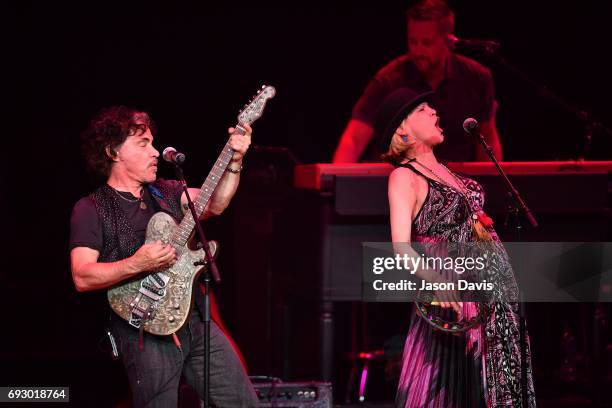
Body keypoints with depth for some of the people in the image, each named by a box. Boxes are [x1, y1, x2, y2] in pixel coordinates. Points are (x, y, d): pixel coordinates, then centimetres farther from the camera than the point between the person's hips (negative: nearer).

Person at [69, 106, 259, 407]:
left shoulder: (165, 192, 15)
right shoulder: (91, 209, -4)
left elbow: (214, 204, 2)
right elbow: (82, 277, -13)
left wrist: (234, 161, -10)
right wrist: (138, 264, -23)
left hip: (196, 319, 6)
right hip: (146, 332, -6)